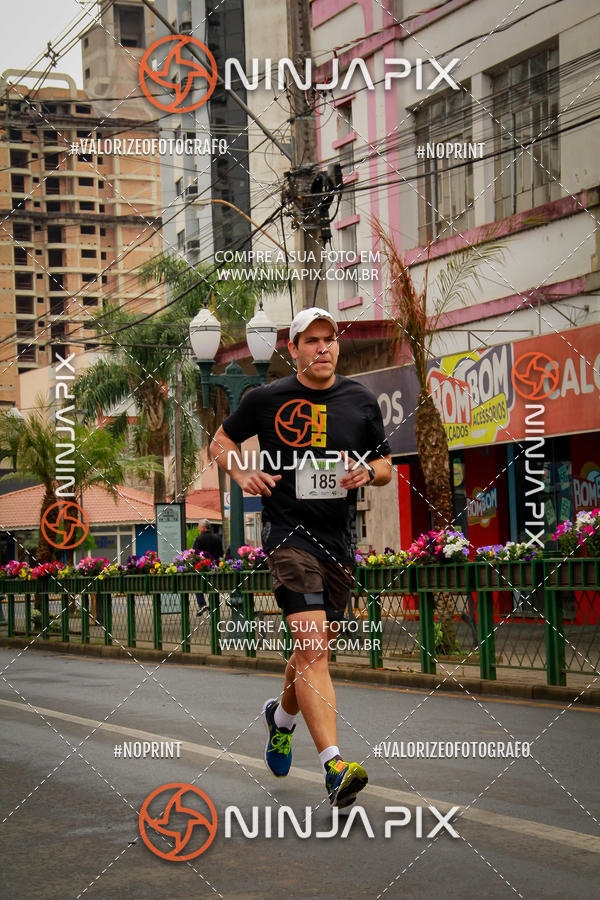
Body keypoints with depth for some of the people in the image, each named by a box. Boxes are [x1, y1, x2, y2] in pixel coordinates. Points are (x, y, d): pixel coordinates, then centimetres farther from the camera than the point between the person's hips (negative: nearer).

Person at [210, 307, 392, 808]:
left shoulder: (361, 402, 7)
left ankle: (283, 715, 47)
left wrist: (368, 472, -6)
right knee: (311, 645, -20)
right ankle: (334, 766, -27)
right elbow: (221, 442, 14)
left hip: (340, 540, 4)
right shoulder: (267, 400, 0)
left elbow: (385, 465, 17)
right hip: (289, 533, -4)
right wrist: (241, 473, -6)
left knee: (317, 651, 15)